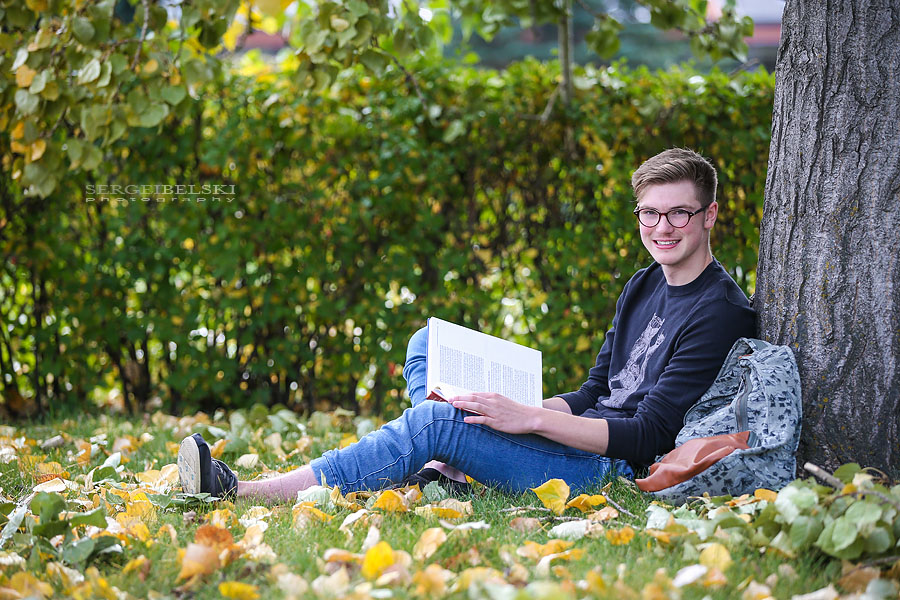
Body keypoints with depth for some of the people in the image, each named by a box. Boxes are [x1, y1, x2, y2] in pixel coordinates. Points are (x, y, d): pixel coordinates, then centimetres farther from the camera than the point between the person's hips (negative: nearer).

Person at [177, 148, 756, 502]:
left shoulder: (721, 312, -12)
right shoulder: (644, 287, 15)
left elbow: (648, 435, -19)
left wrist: (530, 418, -24)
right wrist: (513, 407, -3)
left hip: (615, 471, -10)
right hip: (578, 437, 10)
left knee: (437, 421, -26)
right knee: (428, 345, 11)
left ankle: (247, 494, -25)